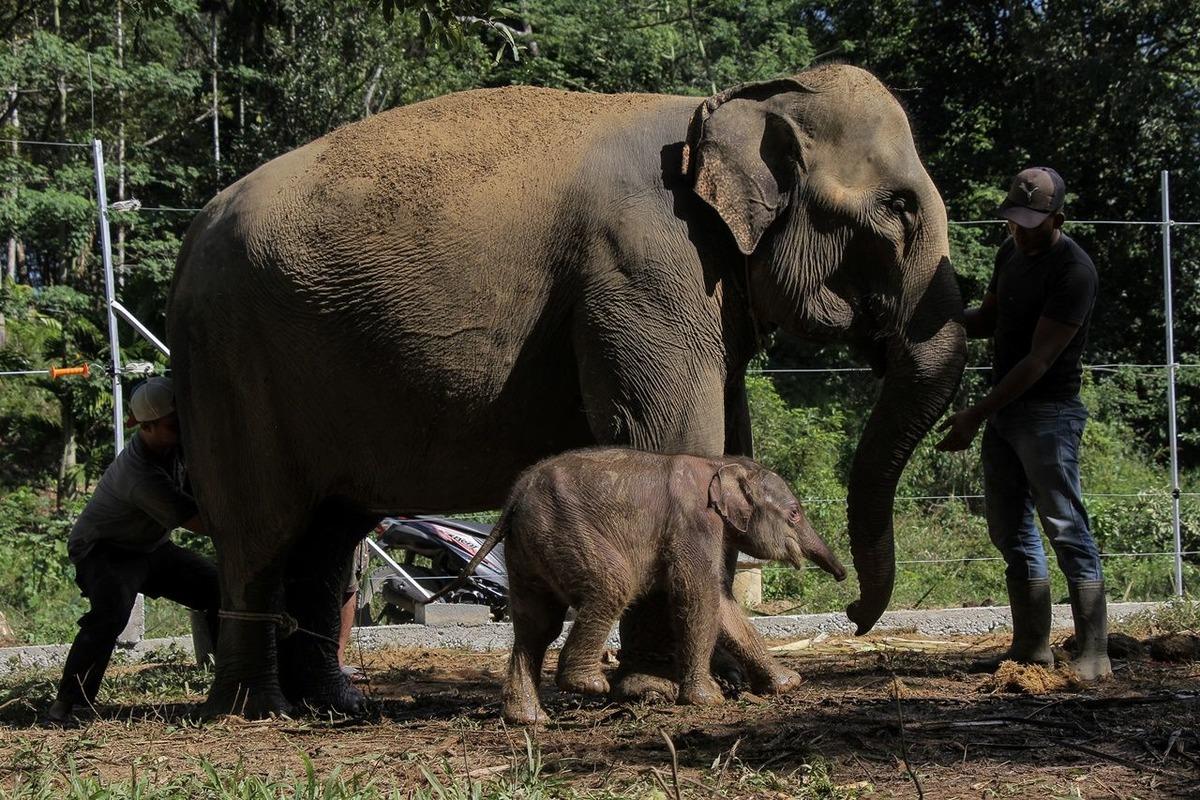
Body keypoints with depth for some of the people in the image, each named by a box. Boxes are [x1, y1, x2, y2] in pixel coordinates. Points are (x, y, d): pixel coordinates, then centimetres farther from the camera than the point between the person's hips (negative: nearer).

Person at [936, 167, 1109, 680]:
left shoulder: (1072, 270, -17)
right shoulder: (1011, 253, 11)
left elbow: (1039, 359, -20)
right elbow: (988, 319, 25)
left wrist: (975, 416, -22)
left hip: (1048, 411, -9)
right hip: (1003, 410, 9)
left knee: (1064, 525, -12)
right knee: (1009, 528, 10)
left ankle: (1093, 654, -12)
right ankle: (1032, 647, 16)